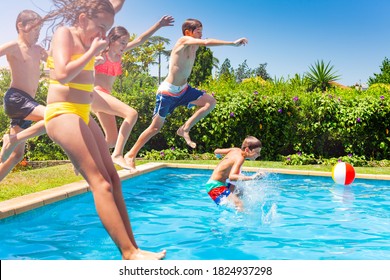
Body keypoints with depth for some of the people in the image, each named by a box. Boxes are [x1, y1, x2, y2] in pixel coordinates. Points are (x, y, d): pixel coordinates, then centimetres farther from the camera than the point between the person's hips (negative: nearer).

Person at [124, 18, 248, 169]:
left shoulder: (194, 46, 9)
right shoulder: (184, 40, -16)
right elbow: (207, 42, -27)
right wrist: (233, 43, -27)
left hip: (183, 89, 8)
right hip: (168, 91, -8)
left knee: (210, 102, -6)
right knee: (156, 127, -1)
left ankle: (185, 129, 1)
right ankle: (131, 154, 13)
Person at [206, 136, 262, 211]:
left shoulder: (236, 150, 4)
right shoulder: (240, 158, -22)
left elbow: (216, 151, 17)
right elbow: (231, 177, -38)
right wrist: (251, 177, -46)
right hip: (215, 187, -10)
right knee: (239, 205, -25)